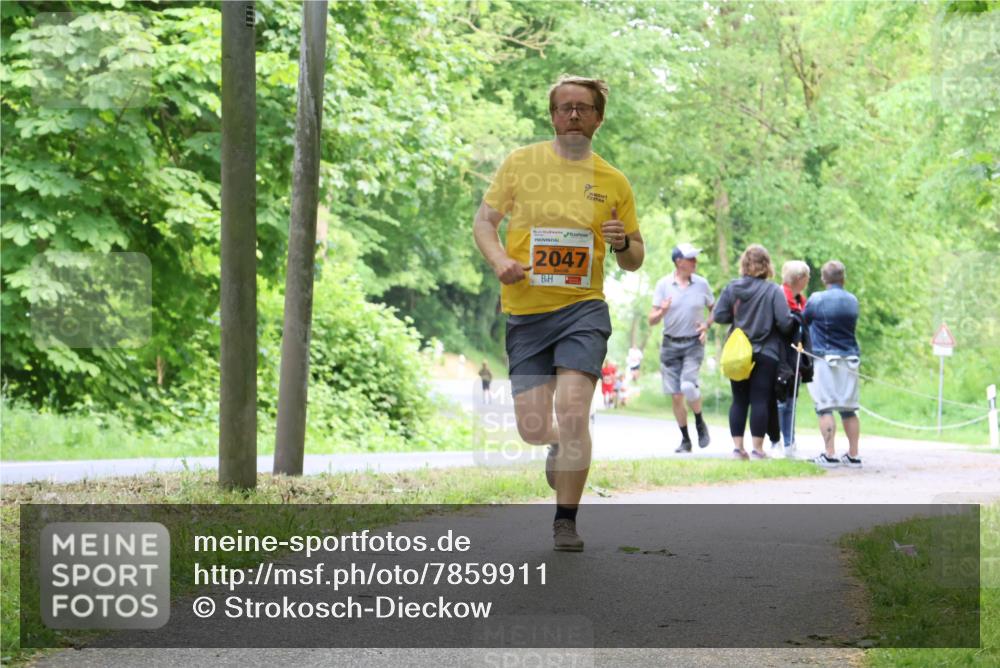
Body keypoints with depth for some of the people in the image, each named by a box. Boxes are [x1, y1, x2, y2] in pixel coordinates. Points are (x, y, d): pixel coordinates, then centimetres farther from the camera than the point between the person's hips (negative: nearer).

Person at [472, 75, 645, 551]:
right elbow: (484, 220, 8)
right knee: (533, 430, -1)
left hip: (582, 310, -1)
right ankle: (561, 446, 38)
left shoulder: (613, 181, 7)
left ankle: (566, 521, -5)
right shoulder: (521, 163, 4)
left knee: (571, 410, -19)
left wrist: (622, 243, -10)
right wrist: (499, 260, -12)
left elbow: (634, 261, 13)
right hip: (525, 313, 1)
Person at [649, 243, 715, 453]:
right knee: (676, 396, 2)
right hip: (670, 345, 1)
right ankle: (685, 439, 16)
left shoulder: (701, 284, 1)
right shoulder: (663, 285, -1)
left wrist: (707, 325, -4)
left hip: (693, 344, -1)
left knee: (688, 386, -22)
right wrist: (662, 312, -23)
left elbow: (715, 309, 15)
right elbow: (652, 320, -1)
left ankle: (700, 423, 4)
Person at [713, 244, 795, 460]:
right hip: (765, 353, -3)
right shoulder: (773, 290, -10)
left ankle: (738, 446, 8)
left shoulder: (732, 288, 0)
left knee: (739, 400, 9)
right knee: (760, 400, 0)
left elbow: (719, 316, -1)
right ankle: (757, 448, 0)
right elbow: (784, 321, -14)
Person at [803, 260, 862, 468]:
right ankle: (853, 455, 11)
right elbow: (852, 326, 14)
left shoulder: (816, 299, -6)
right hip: (849, 359, 4)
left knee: (825, 408, -4)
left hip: (825, 359, -4)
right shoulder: (852, 301, 6)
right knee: (849, 409, 9)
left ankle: (830, 454, -11)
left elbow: (804, 320, 7)